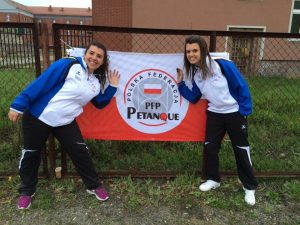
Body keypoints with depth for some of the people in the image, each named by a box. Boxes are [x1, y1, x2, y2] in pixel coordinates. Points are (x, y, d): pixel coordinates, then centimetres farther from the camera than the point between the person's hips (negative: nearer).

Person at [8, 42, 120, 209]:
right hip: (38, 117, -4)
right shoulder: (68, 65, -17)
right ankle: (27, 191, 34)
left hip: (65, 122, 4)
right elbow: (41, 83, -18)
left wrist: (113, 86, 3)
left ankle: (94, 186, 21)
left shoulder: (97, 81, 4)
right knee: (31, 153, 10)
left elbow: (100, 104, 15)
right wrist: (18, 105, -18)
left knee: (80, 152, 1)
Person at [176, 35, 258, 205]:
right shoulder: (194, 73, 0)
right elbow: (194, 98, 5)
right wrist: (181, 83, -5)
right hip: (214, 114, 5)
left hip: (235, 113, -5)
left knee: (241, 149, 6)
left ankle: (250, 187, 24)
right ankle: (213, 180, 33)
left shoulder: (223, 65, -19)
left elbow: (241, 87, -13)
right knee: (210, 147, 10)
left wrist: (245, 111, -12)